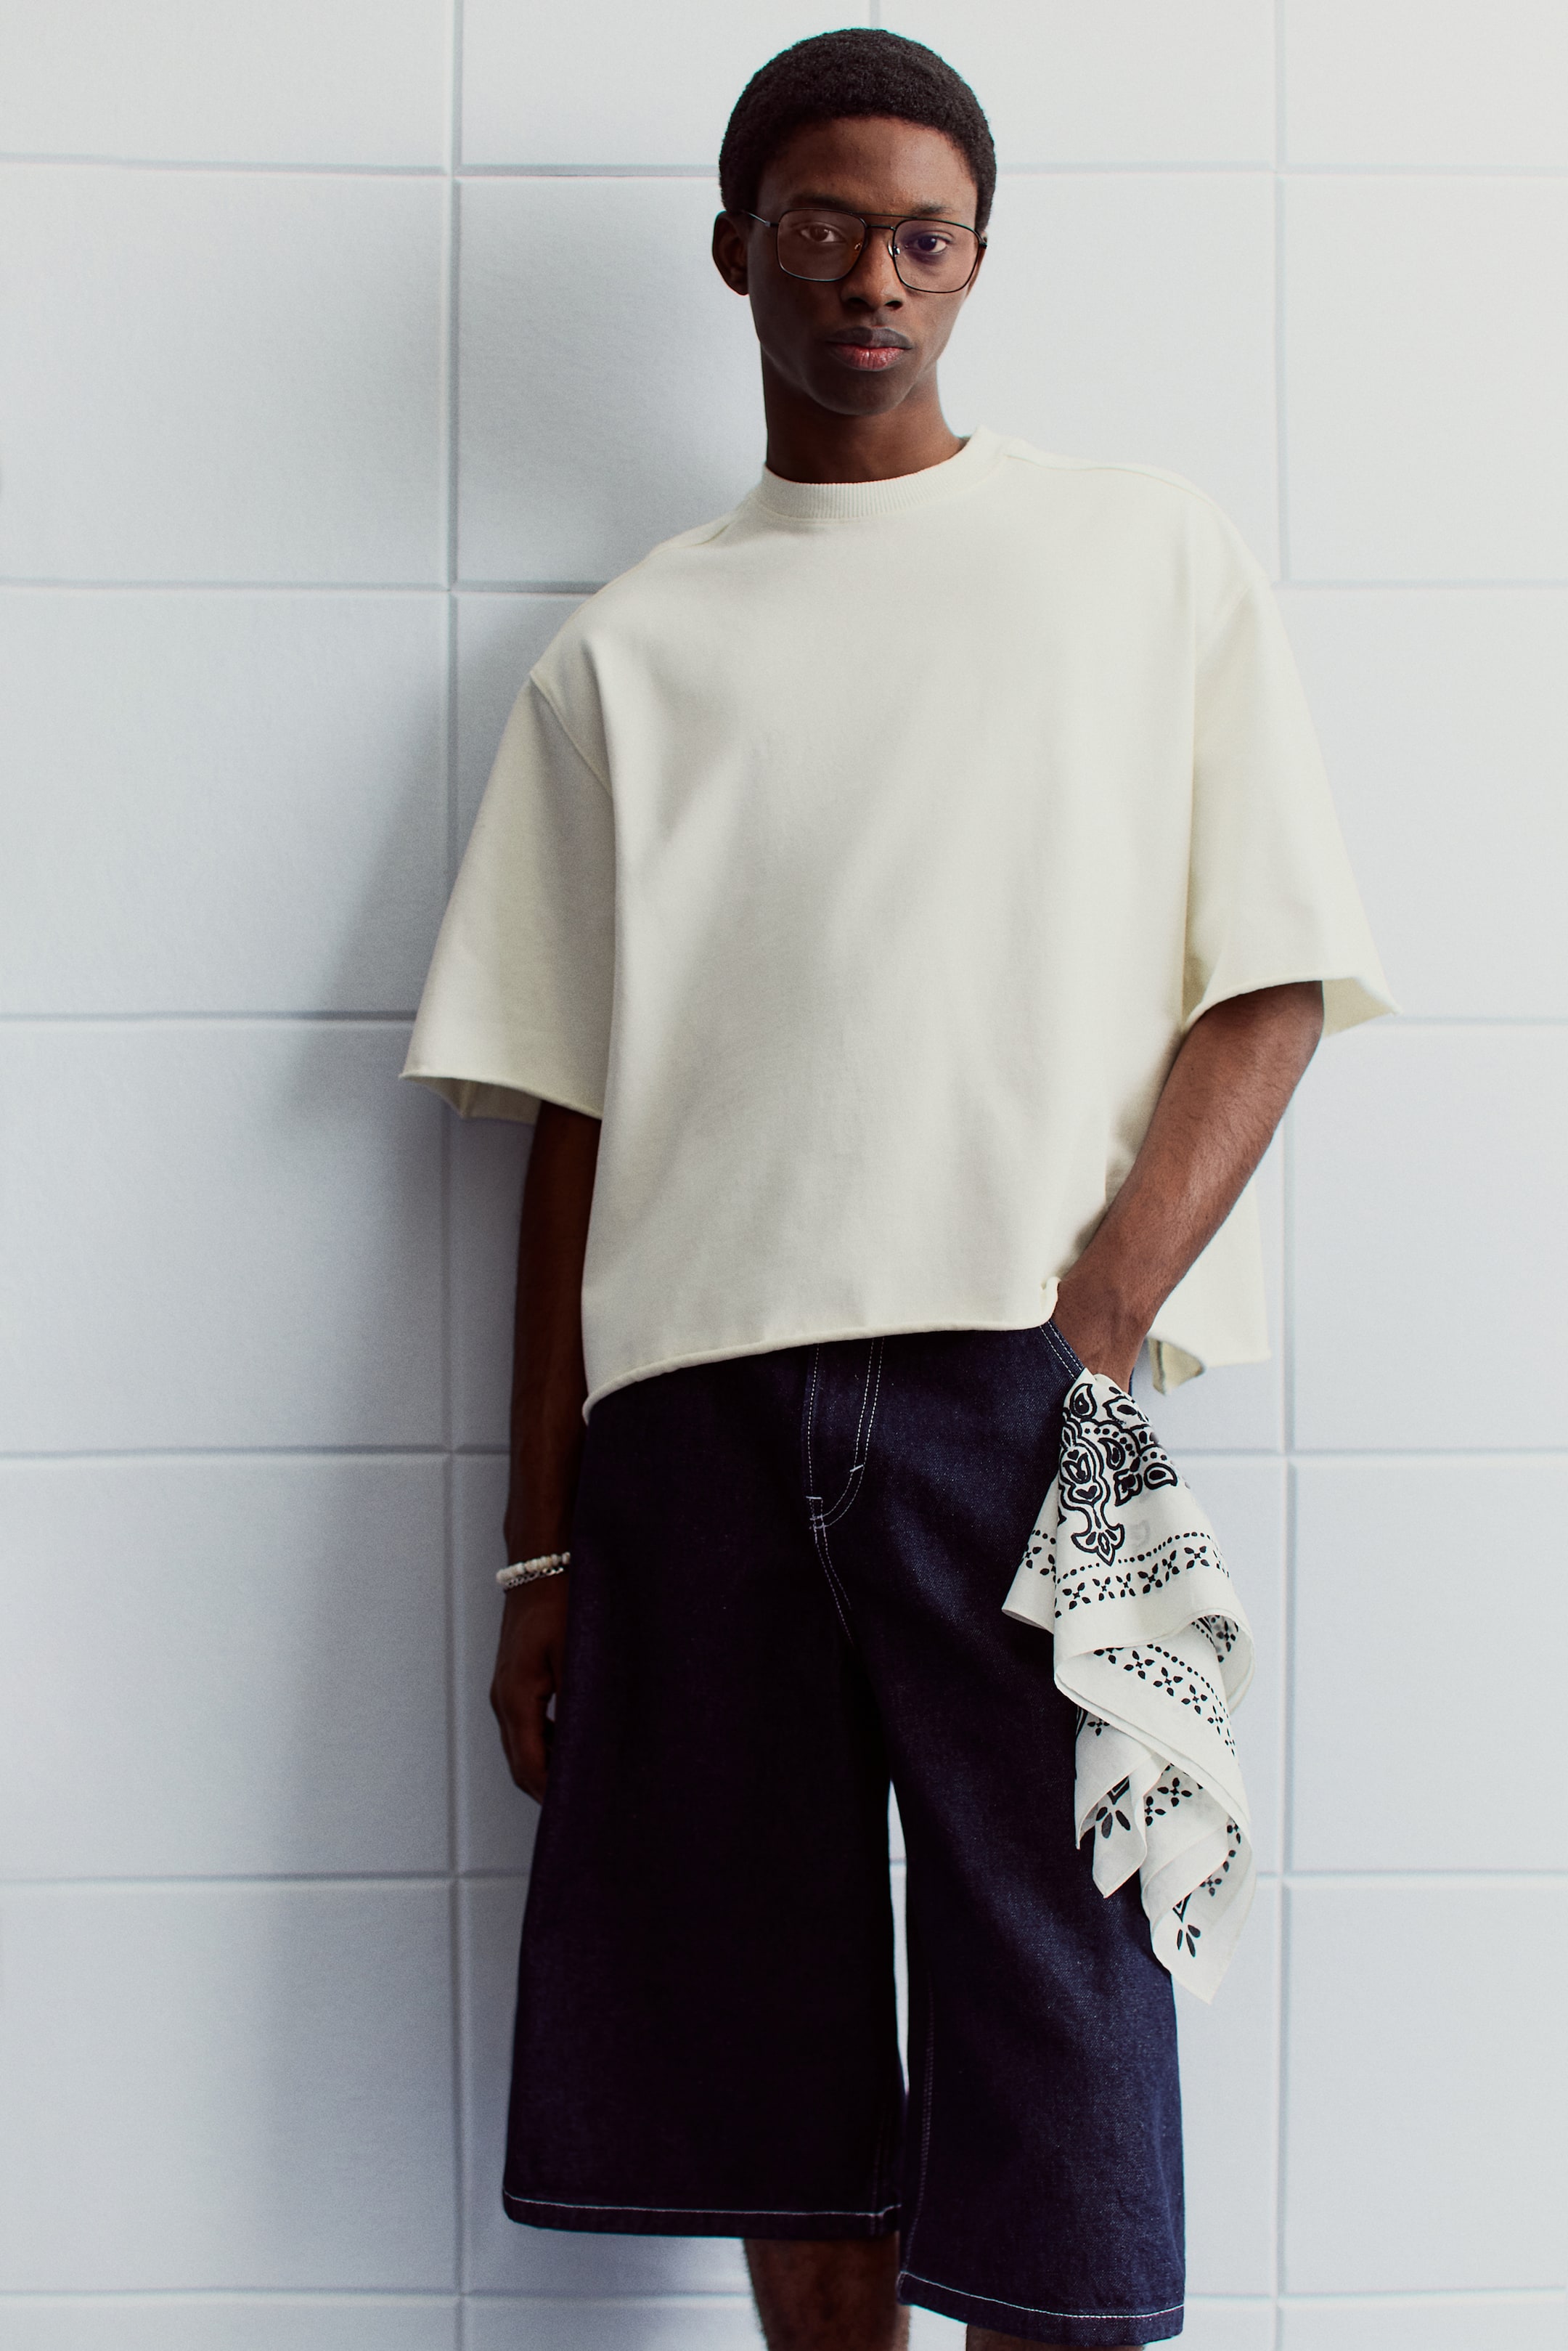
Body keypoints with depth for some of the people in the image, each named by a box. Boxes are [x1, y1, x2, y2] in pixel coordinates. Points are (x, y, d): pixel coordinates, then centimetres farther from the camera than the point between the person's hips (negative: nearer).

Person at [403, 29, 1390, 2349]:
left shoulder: (1151, 553, 12)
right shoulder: (627, 651, 16)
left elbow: (1269, 986, 5)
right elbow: (576, 1114, 13)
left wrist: (1096, 1336, -10)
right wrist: (544, 1540, 7)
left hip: (1027, 1392, -2)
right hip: (700, 1395, 2)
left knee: (1050, 2036, -3)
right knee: (773, 2064, 7)